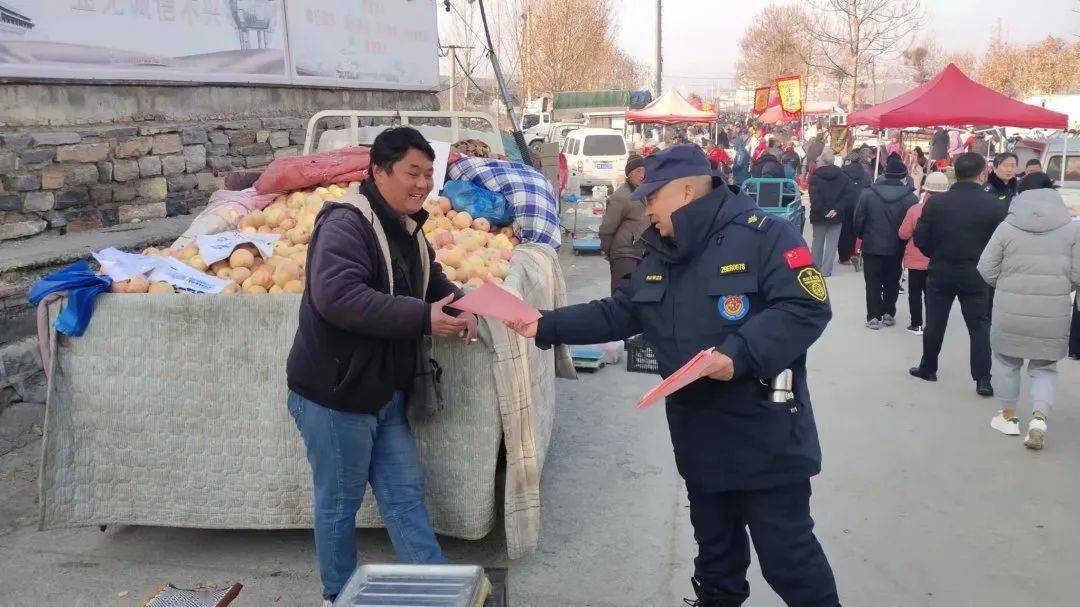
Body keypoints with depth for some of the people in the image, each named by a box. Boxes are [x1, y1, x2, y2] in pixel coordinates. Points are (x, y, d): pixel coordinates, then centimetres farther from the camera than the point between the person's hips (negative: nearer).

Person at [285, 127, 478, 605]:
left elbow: (433, 282, 25)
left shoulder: (408, 230, 11)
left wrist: (457, 304, 1)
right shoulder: (346, 223, -19)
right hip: (335, 394, -8)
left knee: (405, 496, 15)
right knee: (339, 505, 9)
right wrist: (423, 318, -32)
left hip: (386, 395, 8)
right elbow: (336, 296, -33)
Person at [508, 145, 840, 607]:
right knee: (714, 543, 23)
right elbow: (619, 314, 13)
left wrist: (739, 354, -32)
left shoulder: (761, 235, -15)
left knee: (785, 552, 2)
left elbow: (807, 308, -22)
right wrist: (546, 327, 6)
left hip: (765, 438, -7)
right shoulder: (659, 253, 9)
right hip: (699, 438, 7)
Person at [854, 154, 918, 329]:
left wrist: (862, 236, 12)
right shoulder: (910, 197, -10)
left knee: (873, 283, 6)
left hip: (872, 246, -1)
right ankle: (889, 314, 19)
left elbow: (858, 219, -5)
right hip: (896, 248, 1)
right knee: (892, 282, 16)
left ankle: (874, 317, 3)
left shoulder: (868, 193, -9)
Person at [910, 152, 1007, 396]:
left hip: (940, 272, 1)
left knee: (935, 323, 14)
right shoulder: (993, 204, -10)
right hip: (975, 275, -1)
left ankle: (928, 368, 27)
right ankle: (983, 380, 2)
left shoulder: (936, 201, -8)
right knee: (979, 326, 7)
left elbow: (920, 239, -7)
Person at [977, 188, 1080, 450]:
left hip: (1011, 313, -1)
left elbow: (987, 270, -1)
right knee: (1044, 367, 17)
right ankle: (1039, 416, 0)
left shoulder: (1007, 228, -1)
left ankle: (1008, 416, 27)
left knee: (1006, 362, 18)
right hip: (1054, 315, 1)